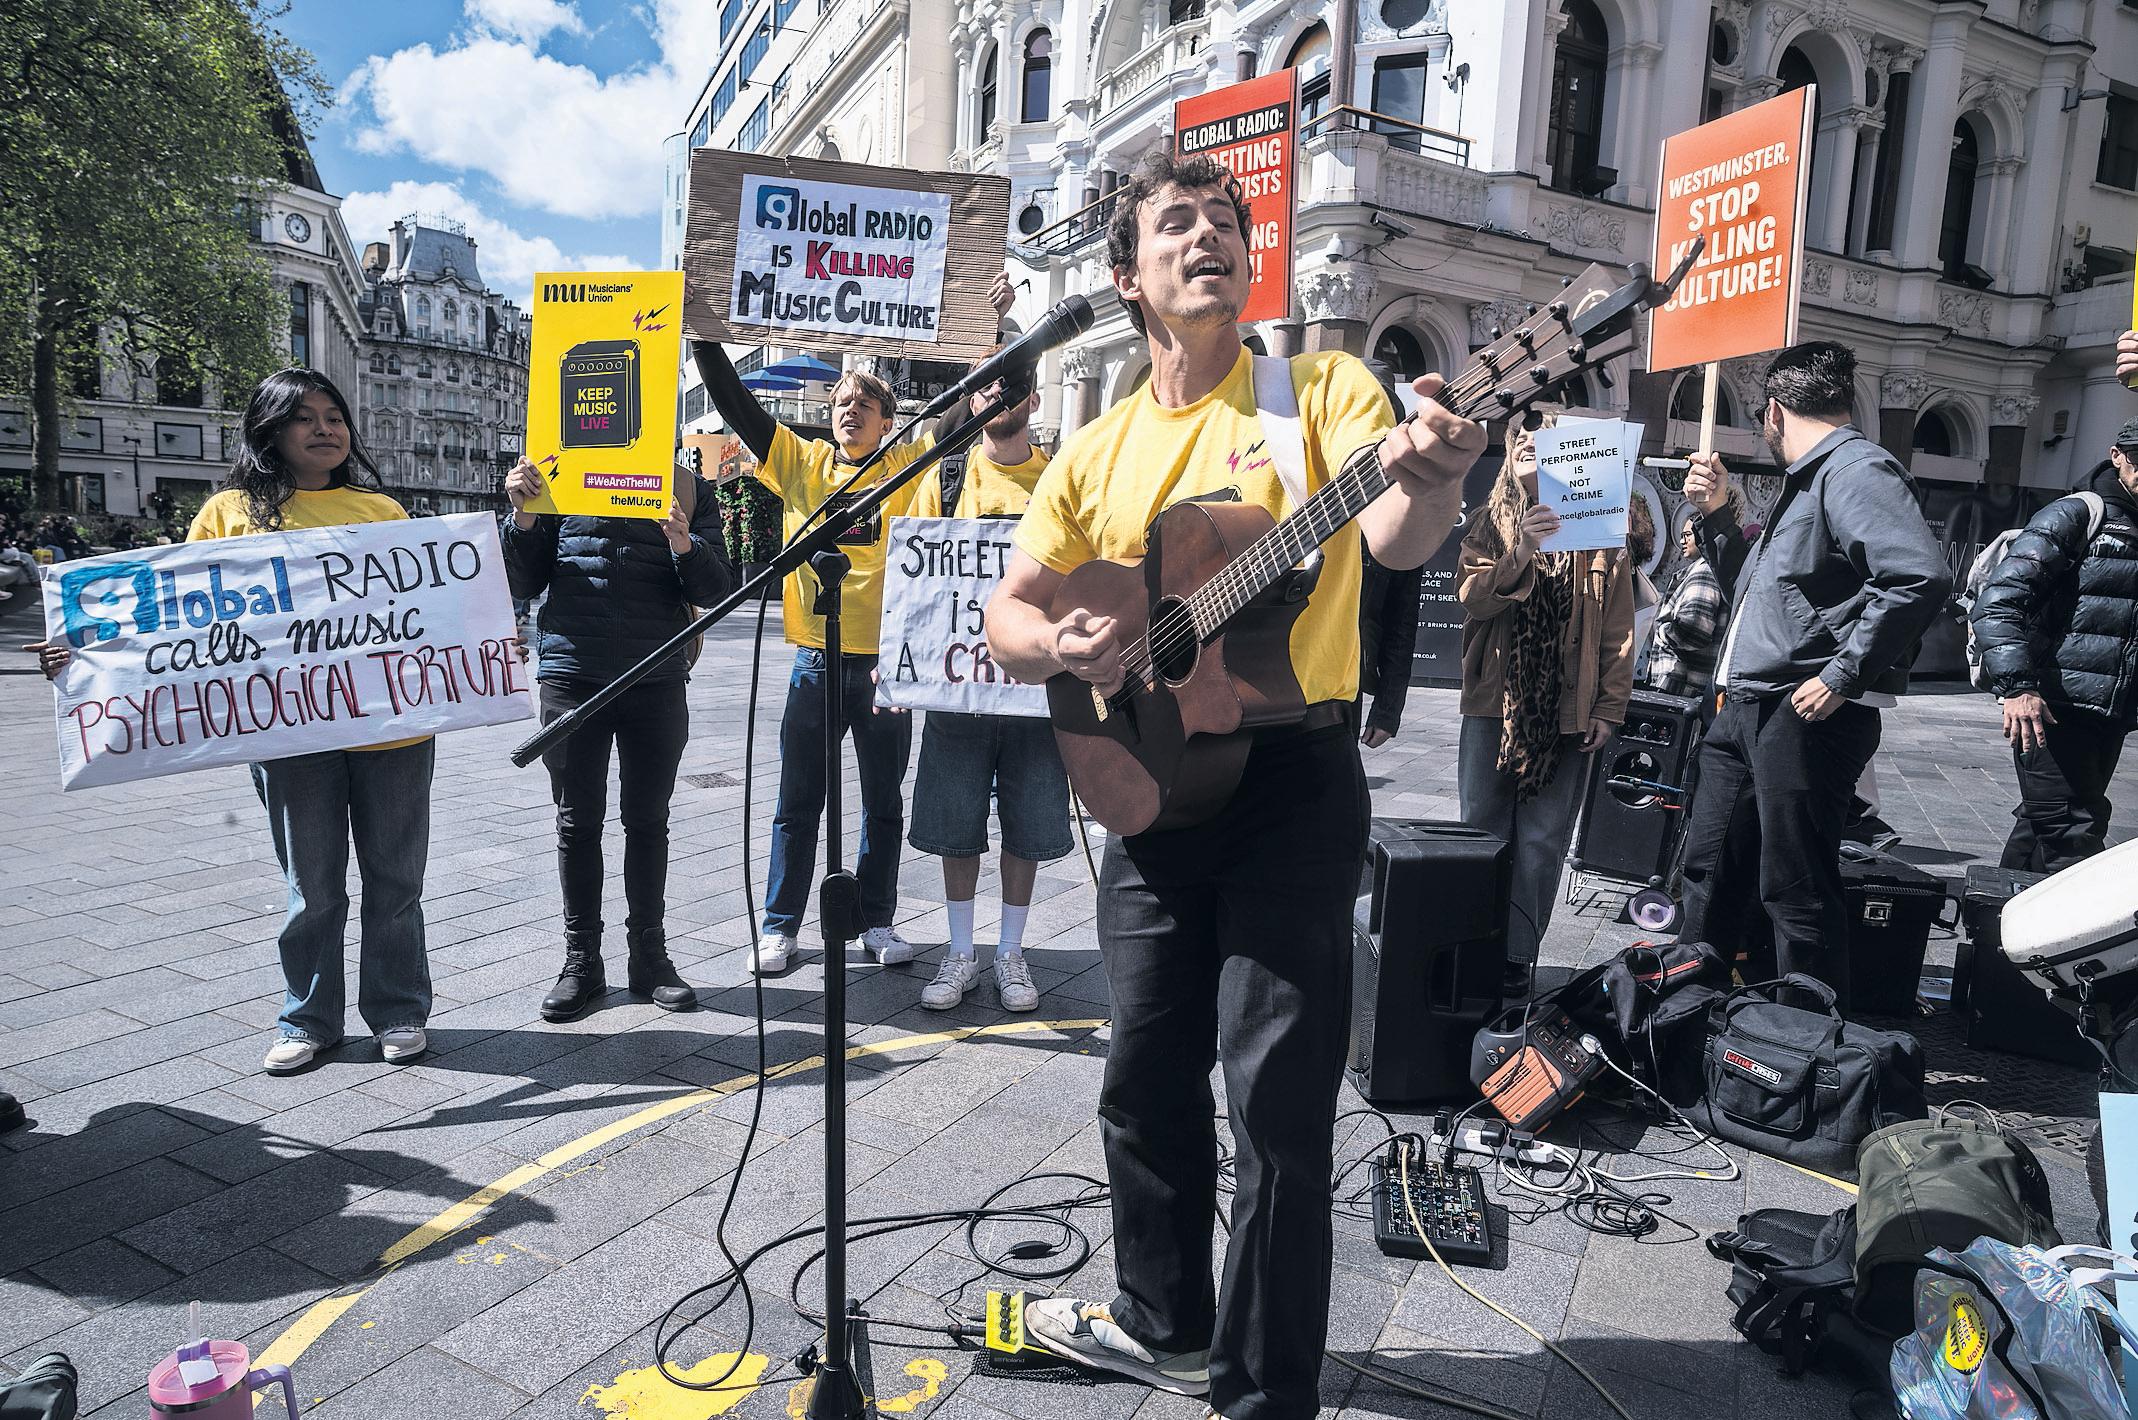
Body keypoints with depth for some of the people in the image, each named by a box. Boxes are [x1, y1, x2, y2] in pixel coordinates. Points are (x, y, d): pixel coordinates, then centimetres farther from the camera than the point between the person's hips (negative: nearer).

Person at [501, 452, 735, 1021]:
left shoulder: (684, 488, 6)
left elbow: (716, 590, -1)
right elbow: (523, 584, 6)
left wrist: (684, 544, -20)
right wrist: (523, 513, -10)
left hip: (657, 680, 0)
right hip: (572, 675, 1)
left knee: (647, 821, 8)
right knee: (578, 822, 7)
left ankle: (649, 955, 20)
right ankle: (581, 961, 18)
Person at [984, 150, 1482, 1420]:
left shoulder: (1322, 387, -1)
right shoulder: (1099, 450, 11)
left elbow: (1395, 542, -19)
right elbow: (1008, 612, 10)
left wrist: (1427, 475, -42)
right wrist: (1058, 643, -13)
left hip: (1292, 776, -4)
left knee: (1276, 1098, -1)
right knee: (1148, 1075, 16)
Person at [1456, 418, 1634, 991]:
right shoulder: (1491, 522, 8)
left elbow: (1618, 631, 5)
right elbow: (1470, 598, -8)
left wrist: (1609, 707, 0)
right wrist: (1518, 553, -24)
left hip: (1568, 711, 0)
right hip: (1494, 703, 1)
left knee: (1542, 841, 2)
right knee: (1483, 831, 5)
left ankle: (1517, 955, 10)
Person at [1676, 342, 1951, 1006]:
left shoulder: (1857, 469, -11)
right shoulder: (1805, 480, 21)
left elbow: (1921, 577, -27)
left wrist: (1843, 677, -23)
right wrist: (1717, 514, 18)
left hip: (1803, 715, -10)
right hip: (1743, 709, 10)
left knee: (1796, 891, -1)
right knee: (1710, 870, 17)